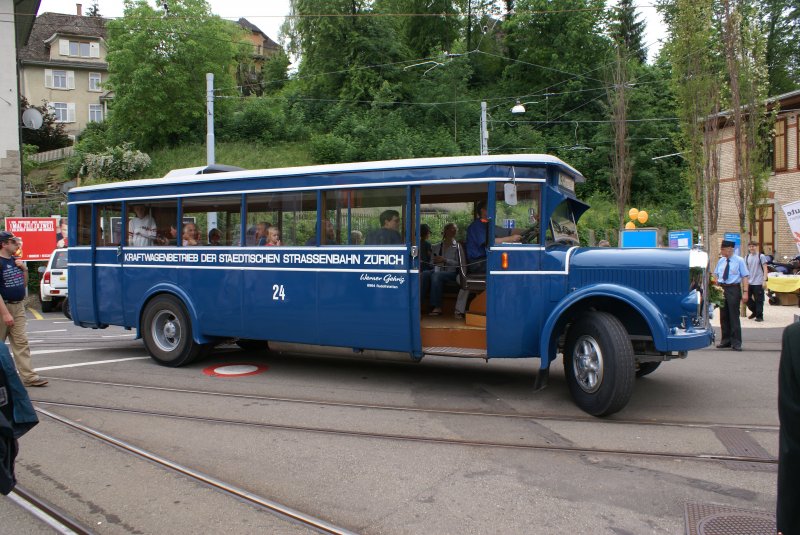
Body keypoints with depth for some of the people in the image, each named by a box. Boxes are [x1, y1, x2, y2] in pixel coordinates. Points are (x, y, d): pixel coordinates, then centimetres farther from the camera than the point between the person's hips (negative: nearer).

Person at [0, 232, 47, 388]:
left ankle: (28, 376, 0)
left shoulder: (15, 261, 9)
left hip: (18, 307, 6)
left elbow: (24, 284, 17)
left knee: (21, 342, 2)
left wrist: (24, 269, 0)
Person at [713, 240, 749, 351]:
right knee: (723, 316, 10)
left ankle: (736, 342, 4)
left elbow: (745, 277, -9)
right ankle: (726, 340, 21)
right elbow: (716, 275, 19)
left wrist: (745, 292, -17)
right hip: (721, 289, 5)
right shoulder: (721, 260, 9)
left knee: (734, 316, -3)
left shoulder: (739, 260, -6)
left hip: (733, 289, -5)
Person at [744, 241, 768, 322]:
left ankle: (759, 316, 8)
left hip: (758, 283, -5)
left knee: (759, 300, -1)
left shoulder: (761, 256, -3)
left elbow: (765, 269, -4)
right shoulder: (747, 257, 9)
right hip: (749, 282, 5)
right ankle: (754, 312, 29)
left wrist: (764, 280, -11)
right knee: (748, 299, 10)